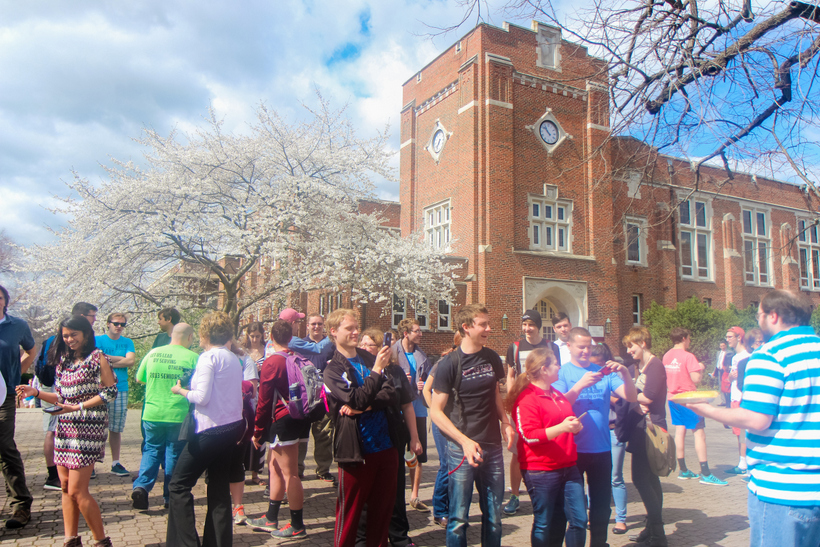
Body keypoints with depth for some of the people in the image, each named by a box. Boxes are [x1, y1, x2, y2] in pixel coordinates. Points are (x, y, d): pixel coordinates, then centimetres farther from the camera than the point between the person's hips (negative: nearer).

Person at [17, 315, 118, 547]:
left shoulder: (97, 358, -6)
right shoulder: (64, 360, 15)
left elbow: (110, 392, -12)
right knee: (66, 487, 9)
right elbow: (61, 397, 16)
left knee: (77, 491, -8)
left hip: (87, 428, -7)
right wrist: (36, 392, 2)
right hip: (65, 428, 7)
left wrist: (77, 408, -16)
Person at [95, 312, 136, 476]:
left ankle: (115, 463, 12)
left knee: (116, 429, 6)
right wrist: (120, 359, -5)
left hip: (121, 390, 2)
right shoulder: (98, 340, 6)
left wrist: (109, 359, -4)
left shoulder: (128, 342, 13)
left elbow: (131, 360, -3)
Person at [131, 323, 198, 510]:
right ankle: (169, 496, 18)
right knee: (174, 453, 11)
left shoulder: (153, 353, 1)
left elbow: (139, 378, 13)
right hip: (178, 415, -2)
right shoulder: (192, 357, -9)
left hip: (152, 413, 3)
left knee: (151, 449, 18)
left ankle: (141, 486, 0)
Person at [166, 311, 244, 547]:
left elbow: (202, 397, -17)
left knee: (179, 484, 3)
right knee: (219, 488, 14)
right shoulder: (234, 358, 12)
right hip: (232, 426, 8)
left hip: (211, 429, -8)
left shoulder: (208, 357, -12)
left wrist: (181, 391, -2)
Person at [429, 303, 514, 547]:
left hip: (493, 447, 5)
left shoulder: (492, 358, 7)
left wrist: (505, 422, 3)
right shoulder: (450, 363, -9)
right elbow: (436, 411, -9)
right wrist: (464, 441, -17)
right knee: (458, 519, 2)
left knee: (494, 516, 12)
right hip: (461, 448, -5)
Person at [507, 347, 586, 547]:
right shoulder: (527, 398, -12)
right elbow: (529, 435, -19)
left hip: (568, 467, 8)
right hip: (541, 470, -8)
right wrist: (561, 428, -26)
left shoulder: (558, 395, 16)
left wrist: (575, 427, 8)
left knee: (580, 520, 7)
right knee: (542, 524, 4)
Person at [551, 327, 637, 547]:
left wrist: (625, 373, -18)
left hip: (601, 448, 3)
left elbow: (631, 397, -2)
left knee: (601, 502, 12)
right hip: (572, 449, -3)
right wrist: (581, 385, -24)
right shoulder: (562, 372, -1)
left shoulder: (604, 372, 7)